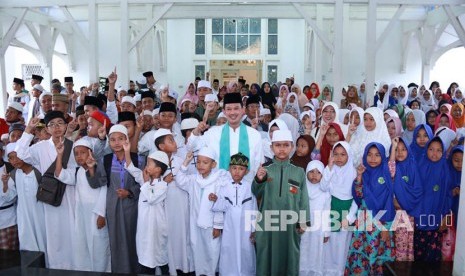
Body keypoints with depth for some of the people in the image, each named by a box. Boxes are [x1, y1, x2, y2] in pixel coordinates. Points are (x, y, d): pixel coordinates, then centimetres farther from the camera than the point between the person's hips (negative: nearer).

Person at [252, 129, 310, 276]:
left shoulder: (299, 172, 3)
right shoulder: (265, 170, 0)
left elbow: (303, 198, 4)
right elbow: (256, 195, -4)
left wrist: (303, 221, 1)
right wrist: (259, 180, -22)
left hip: (290, 223, 1)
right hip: (268, 222, 0)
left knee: (289, 256, 10)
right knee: (267, 256, 7)